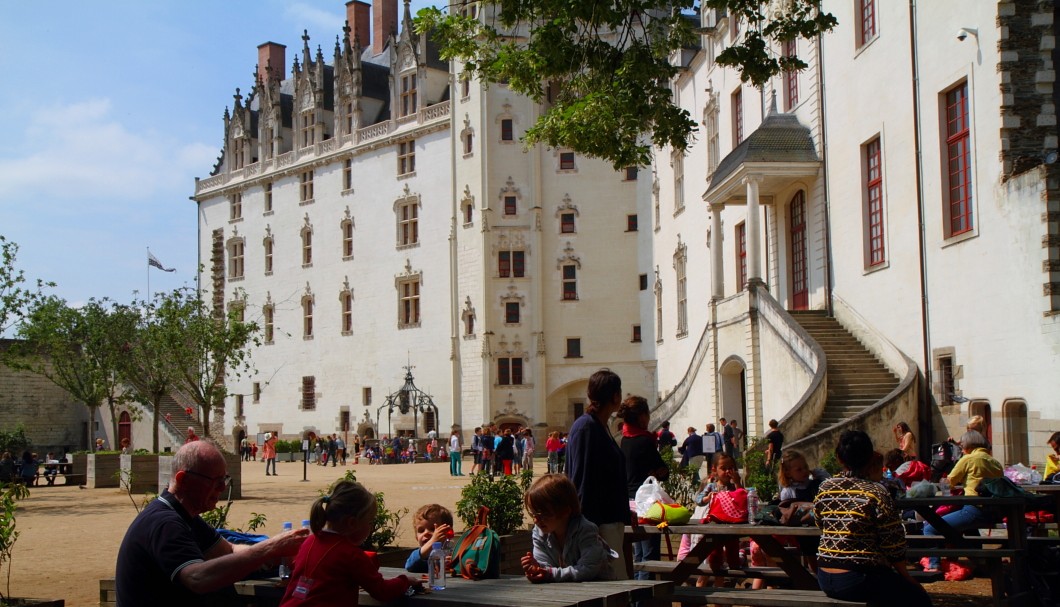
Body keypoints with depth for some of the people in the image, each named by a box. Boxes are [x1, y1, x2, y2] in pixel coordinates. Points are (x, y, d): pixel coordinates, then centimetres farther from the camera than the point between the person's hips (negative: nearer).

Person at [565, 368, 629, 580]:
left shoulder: (600, 427, 16)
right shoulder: (586, 427, -14)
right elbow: (582, 480, -18)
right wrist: (590, 526, -21)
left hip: (611, 520, 10)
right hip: (598, 522, -10)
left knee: (618, 577, 11)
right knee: (616, 580, -9)